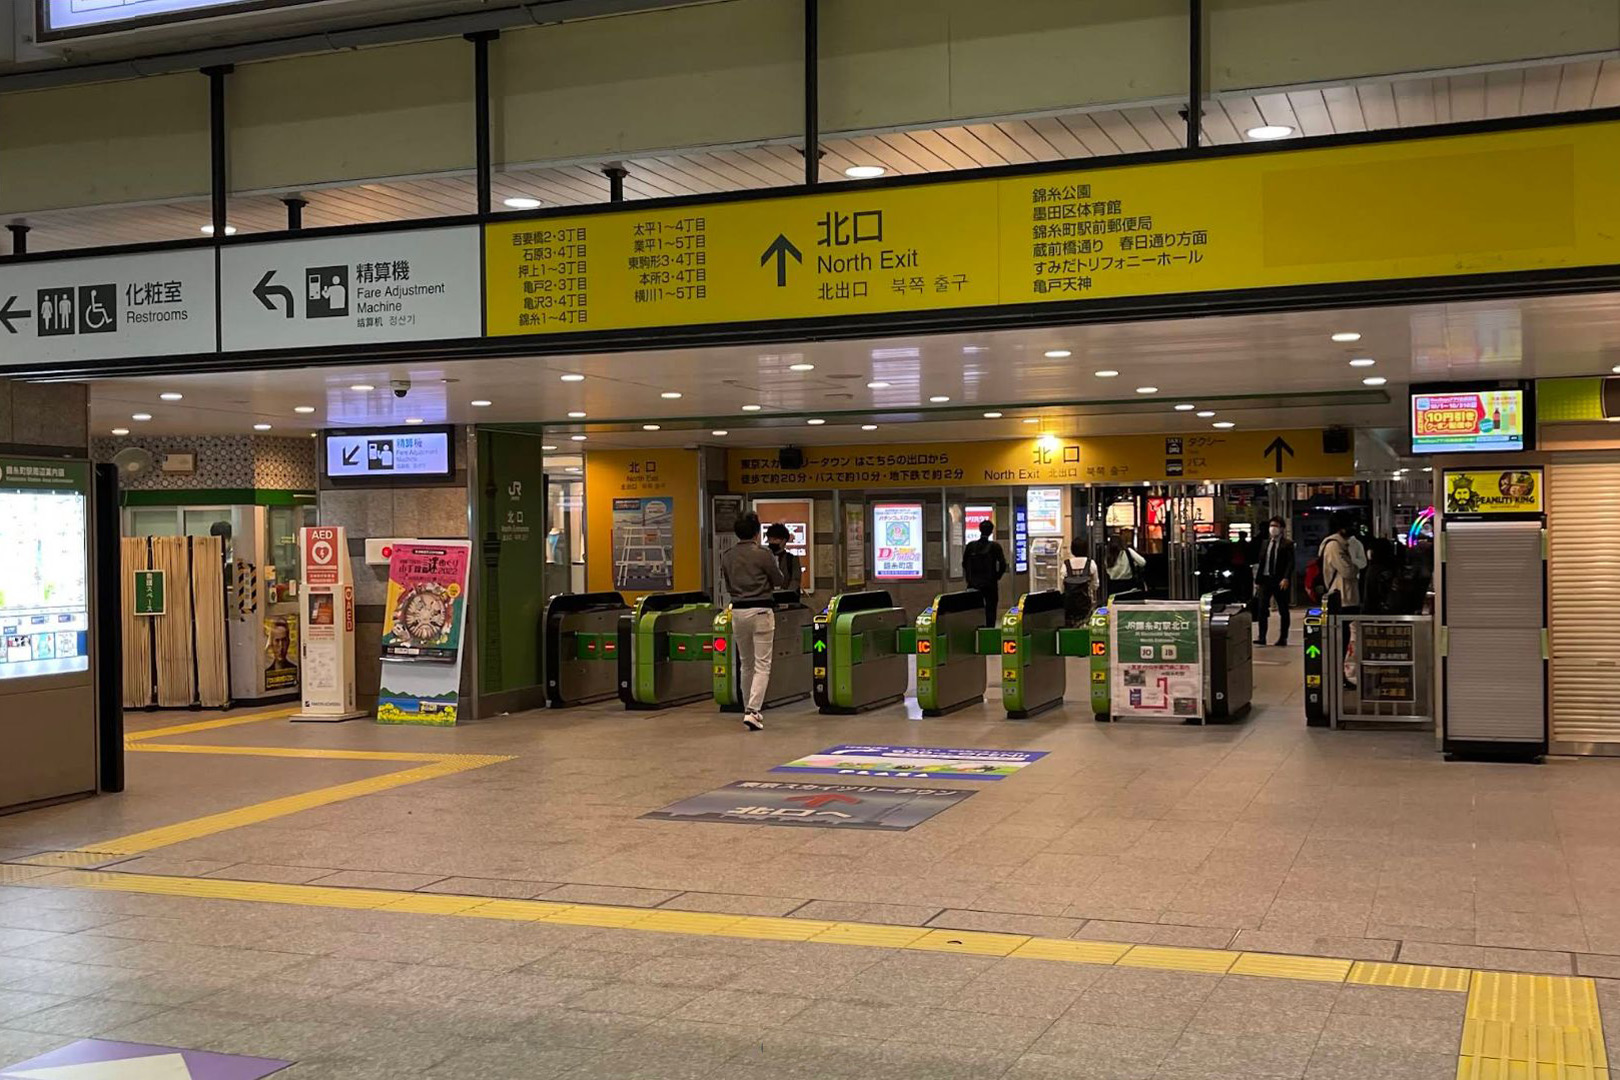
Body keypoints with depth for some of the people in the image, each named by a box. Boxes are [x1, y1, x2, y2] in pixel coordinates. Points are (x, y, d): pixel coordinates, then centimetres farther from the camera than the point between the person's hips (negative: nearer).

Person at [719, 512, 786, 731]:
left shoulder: (727, 558, 4)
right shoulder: (763, 555, -10)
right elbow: (780, 581, -1)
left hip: (738, 611, 5)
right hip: (761, 611, -5)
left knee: (745, 664, 17)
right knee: (762, 665, -3)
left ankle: (749, 709, 24)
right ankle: (753, 711, -14)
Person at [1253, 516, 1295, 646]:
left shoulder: (1287, 544, -2)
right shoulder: (1265, 543, 13)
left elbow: (1290, 563, -9)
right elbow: (1261, 562, 13)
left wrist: (1286, 579, -21)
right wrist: (1257, 580, 8)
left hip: (1280, 581, -4)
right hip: (1265, 579, 4)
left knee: (1283, 610, 5)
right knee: (1261, 608, -6)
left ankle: (1283, 638, 11)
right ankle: (1261, 637, -5)